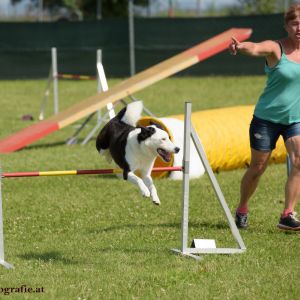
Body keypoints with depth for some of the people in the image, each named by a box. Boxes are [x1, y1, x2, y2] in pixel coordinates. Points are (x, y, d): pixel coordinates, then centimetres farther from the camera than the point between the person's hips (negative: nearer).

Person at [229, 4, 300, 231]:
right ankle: (242, 210, 27)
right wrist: (240, 47, -57)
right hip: (266, 117, -3)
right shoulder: (275, 48, -14)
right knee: (257, 168, 5)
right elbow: (255, 49, -36)